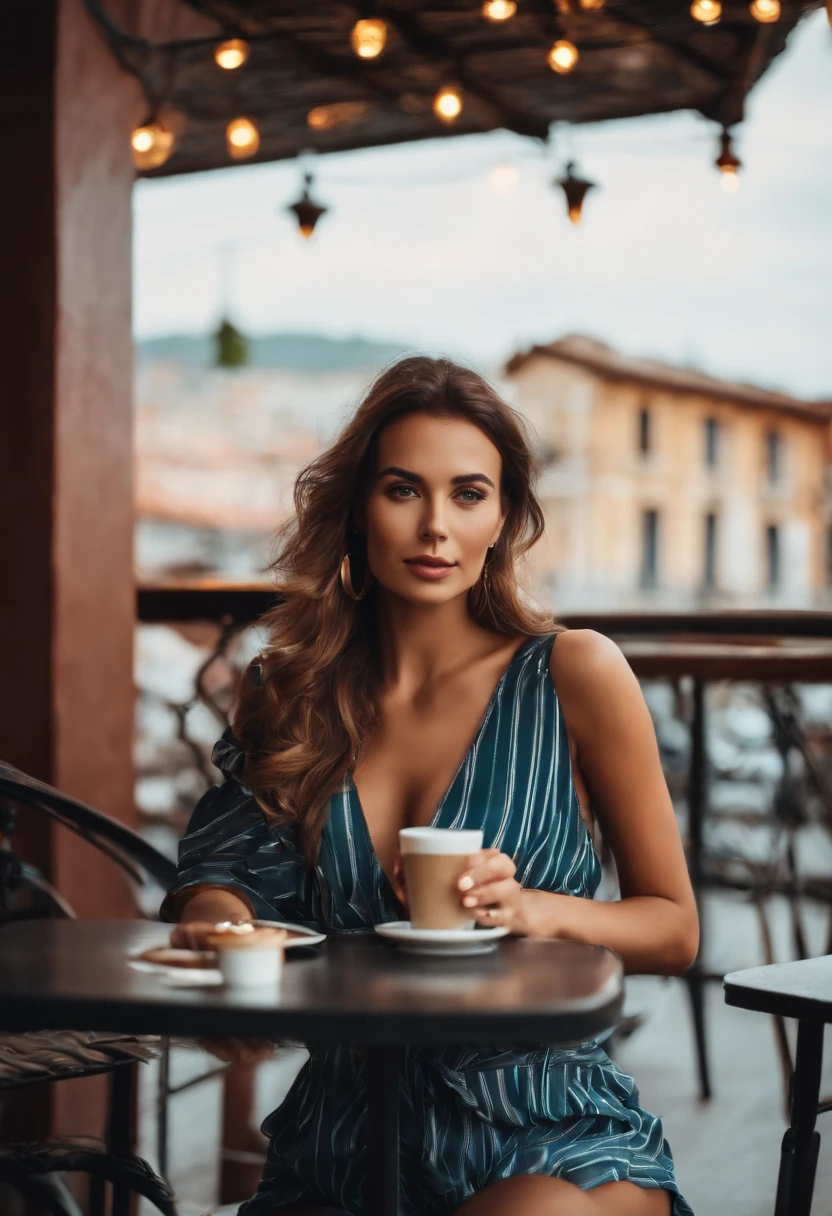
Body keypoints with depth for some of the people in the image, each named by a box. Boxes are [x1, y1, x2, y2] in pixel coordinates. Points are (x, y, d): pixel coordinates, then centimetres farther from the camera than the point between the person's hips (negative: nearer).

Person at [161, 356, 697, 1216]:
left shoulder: (574, 676, -4)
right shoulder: (297, 688, 7)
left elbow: (674, 929, 2)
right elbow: (224, 875, 8)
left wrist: (531, 909, -16)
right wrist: (217, 918, -16)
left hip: (551, 1142, -3)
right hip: (342, 1147, 3)